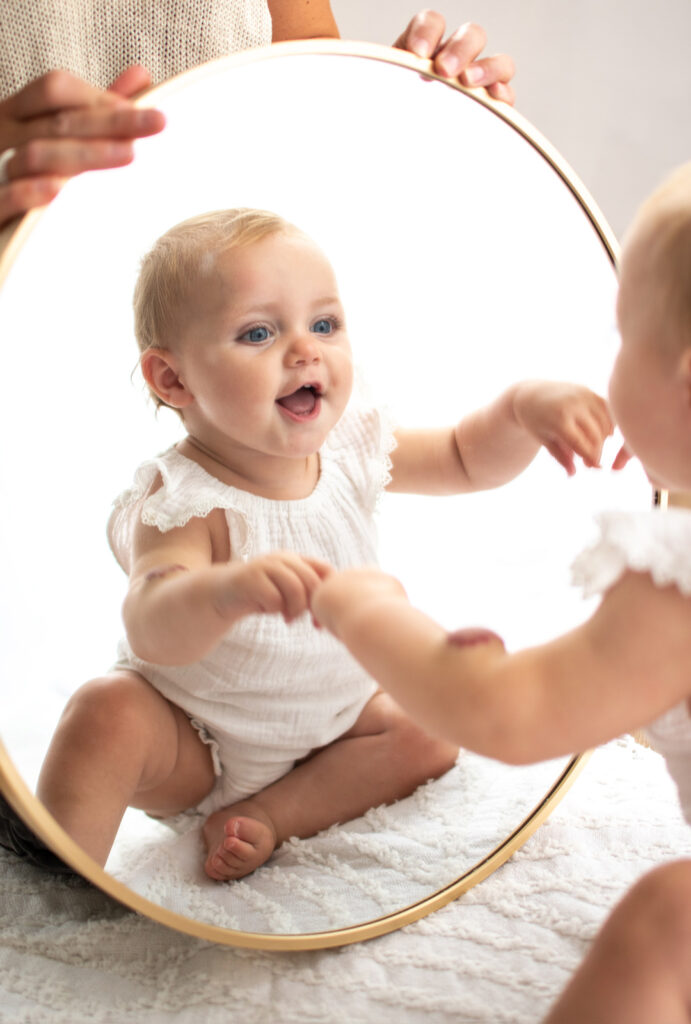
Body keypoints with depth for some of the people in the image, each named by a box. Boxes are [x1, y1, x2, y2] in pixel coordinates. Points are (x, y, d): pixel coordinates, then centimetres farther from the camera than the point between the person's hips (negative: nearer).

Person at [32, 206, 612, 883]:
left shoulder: (348, 446, -12)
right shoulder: (181, 499, -30)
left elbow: (466, 460, 2)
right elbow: (152, 634, -46)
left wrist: (523, 408, -20)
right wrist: (225, 589, -70)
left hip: (329, 718, 6)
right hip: (194, 742, -6)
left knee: (430, 731, -10)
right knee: (107, 713, -31)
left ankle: (268, 816, -12)